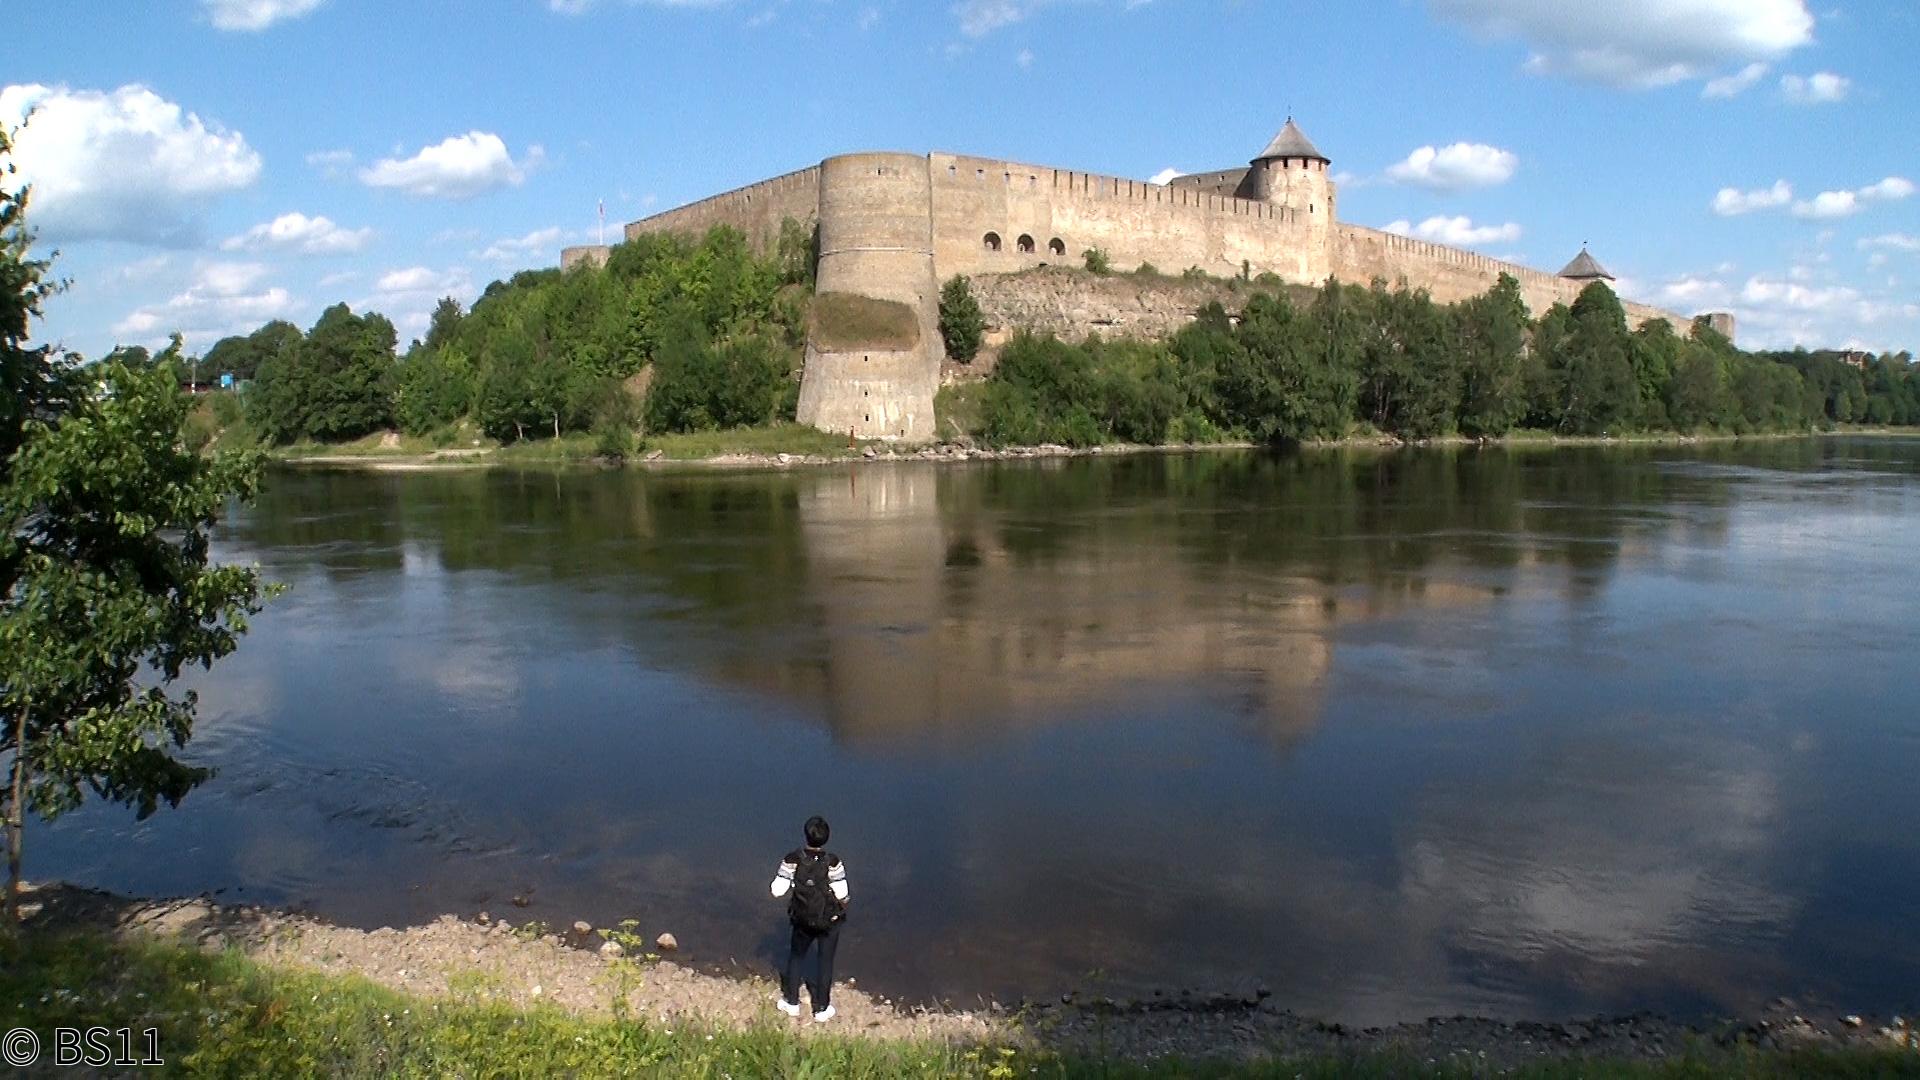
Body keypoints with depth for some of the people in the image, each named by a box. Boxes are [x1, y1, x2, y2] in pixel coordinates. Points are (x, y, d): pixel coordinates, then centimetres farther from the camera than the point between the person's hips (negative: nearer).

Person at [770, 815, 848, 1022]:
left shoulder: (792, 860, -19)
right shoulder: (833, 863, -24)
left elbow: (777, 891, -16)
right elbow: (842, 895, -22)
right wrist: (843, 905, 1)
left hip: (802, 919, 2)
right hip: (829, 920, -2)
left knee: (796, 955, 25)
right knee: (826, 961, 17)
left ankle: (791, 1002, 36)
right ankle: (821, 1009, 28)